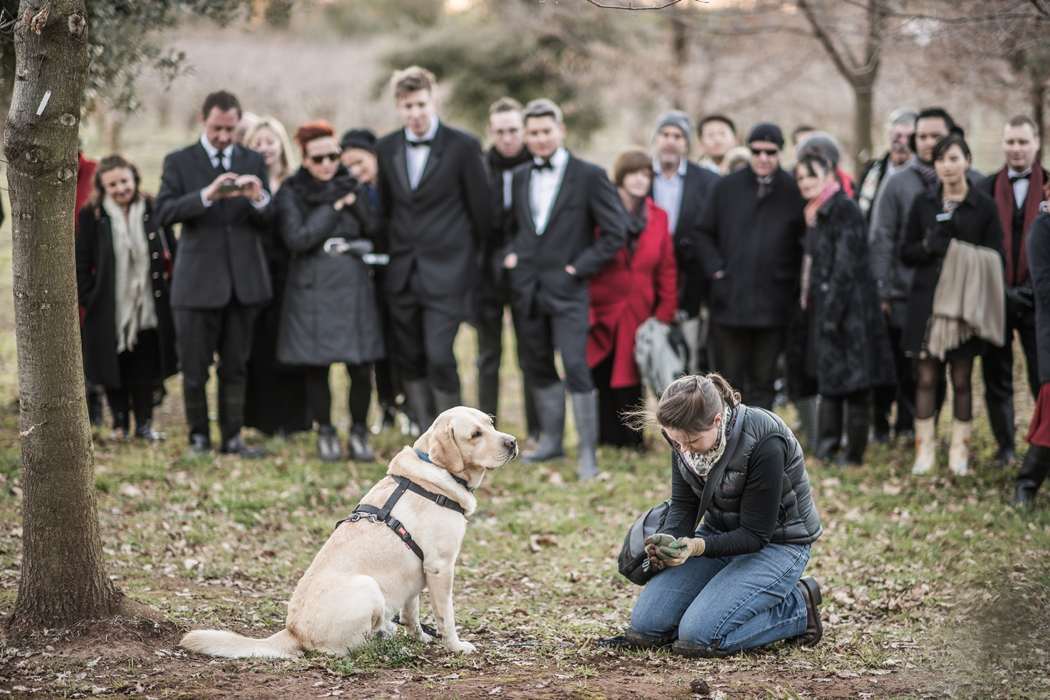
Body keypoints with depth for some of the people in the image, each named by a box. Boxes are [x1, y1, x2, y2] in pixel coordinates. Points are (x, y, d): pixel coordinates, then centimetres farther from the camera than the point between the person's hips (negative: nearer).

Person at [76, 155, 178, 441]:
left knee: (146, 368, 3)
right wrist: (88, 299, -5)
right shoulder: (91, 215, -2)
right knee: (115, 367, 5)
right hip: (110, 308, -1)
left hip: (148, 307, 1)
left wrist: (168, 290, 0)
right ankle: (120, 423, 18)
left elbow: (171, 255, 8)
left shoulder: (153, 211, 2)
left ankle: (144, 422, 15)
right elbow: (83, 263, 1)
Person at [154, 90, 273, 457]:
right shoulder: (180, 162, 4)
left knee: (235, 365, 7)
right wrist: (207, 195, -23)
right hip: (198, 281, -2)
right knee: (194, 367, 1)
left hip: (243, 281, 2)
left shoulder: (254, 161, 12)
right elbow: (163, 212, -11)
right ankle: (199, 436, 14)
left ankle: (232, 437, 14)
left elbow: (269, 221, 8)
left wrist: (259, 199, -15)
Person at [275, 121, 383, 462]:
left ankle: (359, 433, 13)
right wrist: (333, 207, -11)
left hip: (353, 286, 2)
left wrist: (354, 201, -9)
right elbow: (297, 239, -12)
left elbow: (374, 232, 5)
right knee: (317, 366, 1)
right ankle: (325, 433, 17)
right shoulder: (291, 193, -1)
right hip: (312, 289, -2)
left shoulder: (351, 187, 10)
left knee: (361, 368, -3)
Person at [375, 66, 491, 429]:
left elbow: (481, 209, 0)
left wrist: (467, 254, 6)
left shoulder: (463, 146, -7)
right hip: (403, 274, 5)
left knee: (440, 358, -13)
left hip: (446, 273, -5)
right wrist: (397, 248, 15)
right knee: (409, 361, 6)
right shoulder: (386, 148, 7)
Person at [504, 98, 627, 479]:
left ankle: (587, 453, -8)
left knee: (575, 368, -12)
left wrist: (580, 266, -10)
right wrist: (510, 255, 8)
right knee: (537, 367, 11)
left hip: (567, 290, -6)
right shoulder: (520, 177, 12)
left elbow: (615, 233, -5)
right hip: (528, 289, 6)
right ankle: (552, 439, 26)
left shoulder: (589, 176, -5)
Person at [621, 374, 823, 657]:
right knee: (646, 625, -7)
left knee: (699, 635, -23)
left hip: (775, 545, -6)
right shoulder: (685, 437, -10)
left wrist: (698, 547, -38)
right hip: (719, 536, 7)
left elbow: (755, 535, -24)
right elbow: (683, 505, -1)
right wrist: (669, 540, -23)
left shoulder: (765, 444, -29)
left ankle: (797, 607, -1)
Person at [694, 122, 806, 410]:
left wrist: (792, 280, -1)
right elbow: (705, 234, 12)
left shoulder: (793, 191, 2)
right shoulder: (727, 187, 6)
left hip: (773, 305, 0)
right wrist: (716, 270, -2)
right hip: (730, 299, 1)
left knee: (762, 381, 6)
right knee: (728, 378, 2)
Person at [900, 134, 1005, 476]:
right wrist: (929, 246, -12)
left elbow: (995, 259, 0)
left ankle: (960, 451, 13)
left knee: (961, 380, 3)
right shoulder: (923, 203, 7)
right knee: (926, 378, 2)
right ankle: (925, 450, 10)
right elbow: (905, 253, 8)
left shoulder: (984, 206, 0)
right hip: (926, 302, 1)